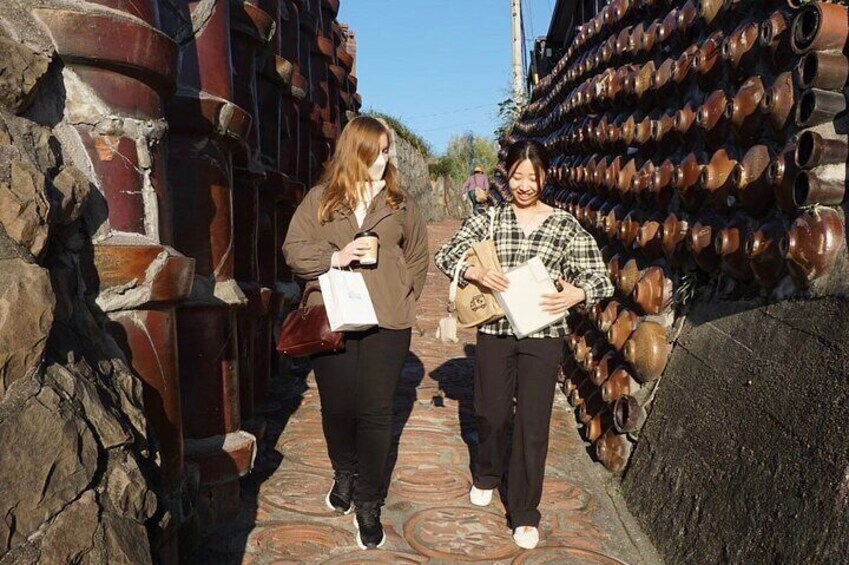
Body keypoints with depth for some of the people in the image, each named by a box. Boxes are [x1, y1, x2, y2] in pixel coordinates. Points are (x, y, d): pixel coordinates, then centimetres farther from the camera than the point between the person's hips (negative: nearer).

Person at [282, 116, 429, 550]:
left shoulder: (399, 202, 7)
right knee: (337, 407, 12)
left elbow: (418, 257, 12)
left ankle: (368, 503, 15)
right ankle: (344, 474, 40)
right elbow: (294, 250, 0)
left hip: (386, 322, 0)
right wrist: (334, 257, -16)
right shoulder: (319, 199, 3)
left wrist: (403, 296, 2)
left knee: (375, 412, 1)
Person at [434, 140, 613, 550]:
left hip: (542, 334, -1)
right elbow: (446, 255, -4)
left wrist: (576, 294, -25)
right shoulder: (490, 218, 2)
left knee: (532, 424, 3)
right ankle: (487, 476, 45)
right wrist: (476, 272, -25)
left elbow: (599, 278, -2)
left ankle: (525, 513, 19)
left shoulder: (565, 225, 0)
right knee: (492, 411, 15)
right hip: (494, 330, 1)